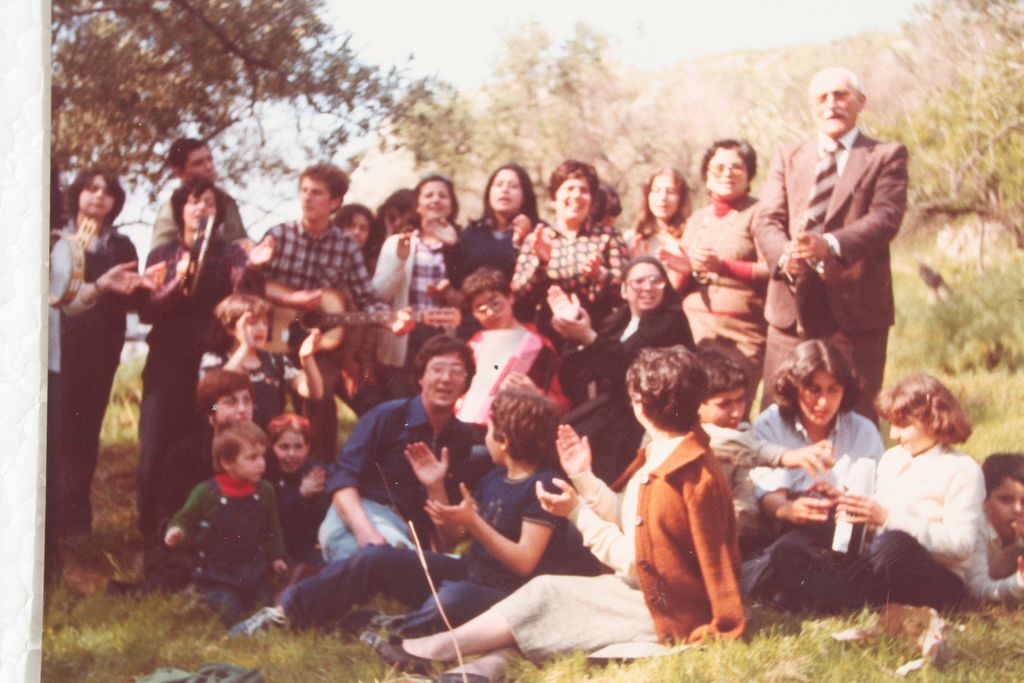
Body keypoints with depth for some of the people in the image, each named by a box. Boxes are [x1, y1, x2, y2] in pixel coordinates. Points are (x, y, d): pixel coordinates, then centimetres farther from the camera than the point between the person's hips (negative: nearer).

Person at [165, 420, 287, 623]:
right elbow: (185, 520, -5)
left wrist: (276, 556, 15)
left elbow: (272, 529, 13)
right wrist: (177, 531, -26)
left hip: (254, 573, 4)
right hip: (218, 574, -4)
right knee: (231, 614, -16)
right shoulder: (206, 493, -13)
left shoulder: (264, 491, -1)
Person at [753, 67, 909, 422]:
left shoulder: (886, 156, 6)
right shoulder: (788, 157, 17)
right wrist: (785, 255, -20)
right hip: (792, 309, 3)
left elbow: (886, 217, -10)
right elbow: (767, 220, 4)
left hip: (856, 308, -3)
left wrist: (830, 245, -28)